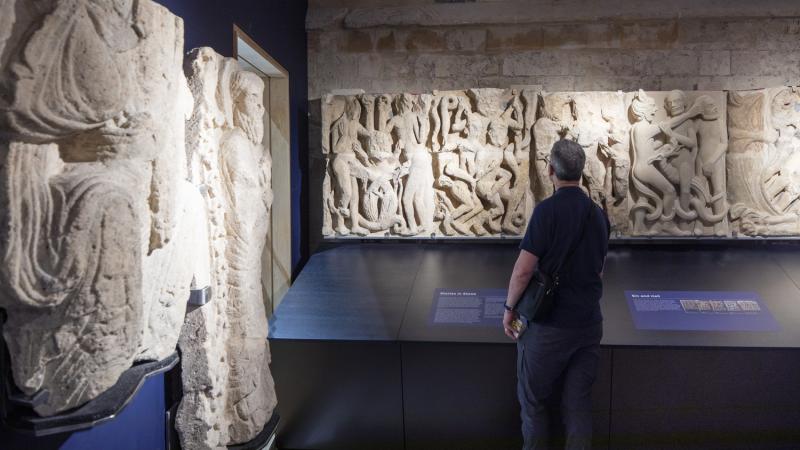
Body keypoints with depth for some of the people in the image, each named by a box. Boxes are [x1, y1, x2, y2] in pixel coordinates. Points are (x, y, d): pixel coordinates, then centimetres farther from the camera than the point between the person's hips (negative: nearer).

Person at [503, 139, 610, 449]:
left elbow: (523, 270, -18)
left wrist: (509, 308, -4)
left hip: (549, 326, -6)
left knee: (534, 403, 12)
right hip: (589, 323, 6)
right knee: (578, 404, 14)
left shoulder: (547, 210, -16)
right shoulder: (598, 214, 5)